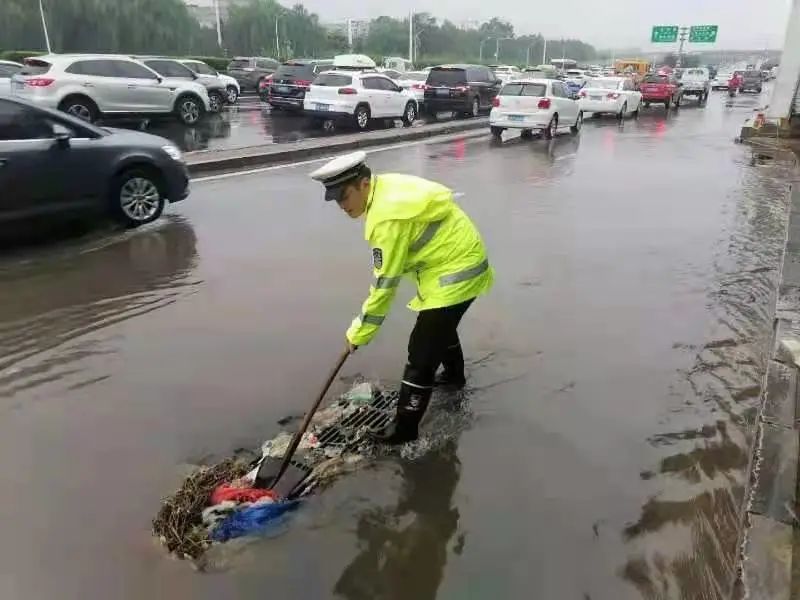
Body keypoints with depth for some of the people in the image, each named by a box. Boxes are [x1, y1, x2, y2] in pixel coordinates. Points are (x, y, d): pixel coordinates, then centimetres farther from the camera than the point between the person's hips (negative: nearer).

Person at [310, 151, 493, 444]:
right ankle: (455, 375, 57)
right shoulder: (386, 188, 0)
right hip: (457, 259, 10)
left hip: (456, 270, -10)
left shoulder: (389, 215, -29)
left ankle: (406, 425, 6)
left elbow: (385, 282, -24)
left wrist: (359, 332, -14)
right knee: (441, 326, 31)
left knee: (422, 350, -6)